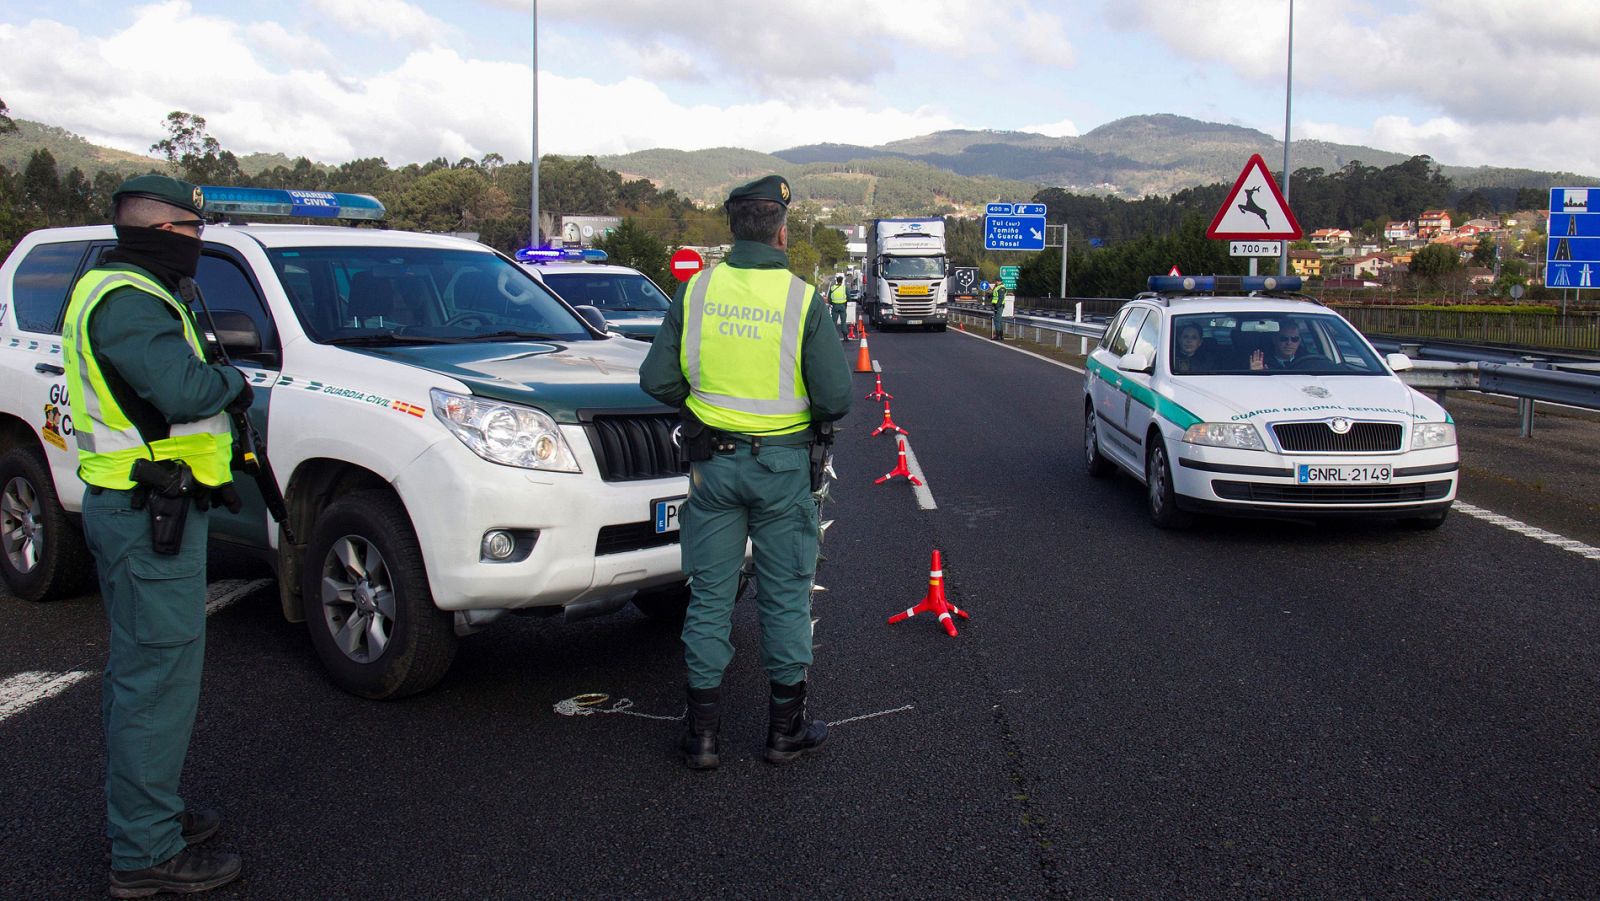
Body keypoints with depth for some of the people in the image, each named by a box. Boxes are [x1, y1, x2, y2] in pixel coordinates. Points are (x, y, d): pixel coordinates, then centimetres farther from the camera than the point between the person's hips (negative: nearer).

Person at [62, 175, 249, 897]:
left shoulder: (117, 292, 18)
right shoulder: (128, 301, -17)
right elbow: (182, 390, -29)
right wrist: (232, 382, -11)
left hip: (135, 509, 12)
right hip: (149, 516, -12)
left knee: (138, 673, 19)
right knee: (158, 680, -6)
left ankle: (140, 814, 33)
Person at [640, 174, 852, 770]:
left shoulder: (694, 291, -3)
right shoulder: (803, 300, -11)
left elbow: (656, 379, -2)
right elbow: (835, 396, -12)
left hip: (712, 461, 2)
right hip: (782, 463, -2)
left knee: (710, 592, 11)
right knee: (785, 593, 11)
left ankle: (702, 731, 16)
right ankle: (786, 726, 21)